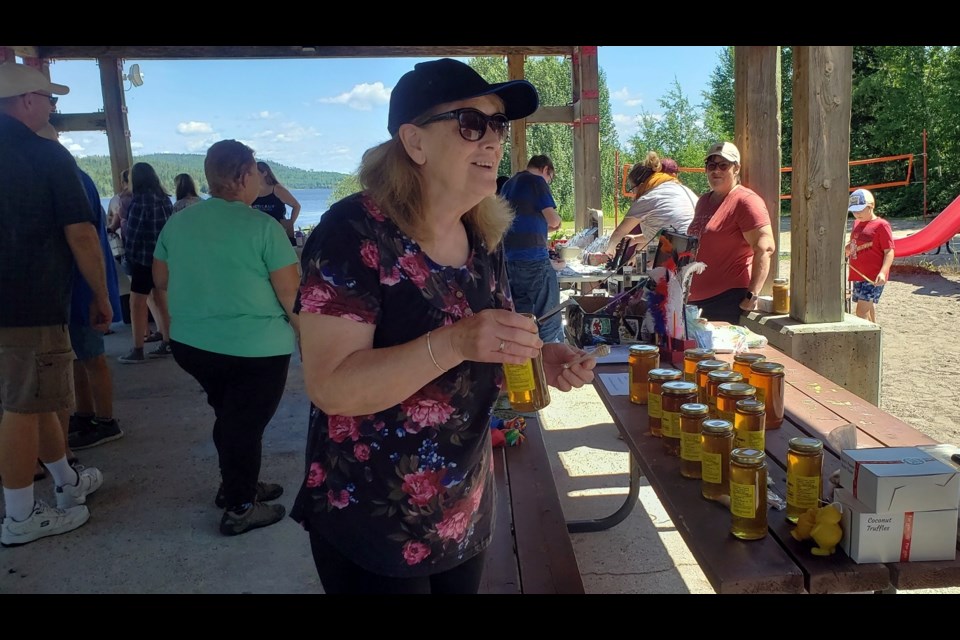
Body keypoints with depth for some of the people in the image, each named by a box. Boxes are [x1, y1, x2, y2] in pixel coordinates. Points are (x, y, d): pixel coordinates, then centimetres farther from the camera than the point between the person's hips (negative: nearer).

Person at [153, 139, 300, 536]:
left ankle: (236, 485, 37)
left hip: (191, 343, 7)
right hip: (255, 348, -6)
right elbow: (290, 293, -15)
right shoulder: (263, 227, -15)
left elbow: (161, 280, 15)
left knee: (228, 416, 23)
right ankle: (239, 509, 19)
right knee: (246, 424, 7)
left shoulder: (177, 222, 4)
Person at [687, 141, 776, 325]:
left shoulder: (746, 201, -9)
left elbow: (765, 248, -19)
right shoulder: (703, 201, 18)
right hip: (695, 299, 8)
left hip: (728, 300, -8)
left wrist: (752, 294, -23)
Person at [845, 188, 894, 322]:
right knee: (868, 310, 16)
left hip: (873, 279, -8)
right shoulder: (857, 223, 15)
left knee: (861, 311, -15)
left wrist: (882, 272, -28)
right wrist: (843, 250, 3)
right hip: (858, 276, 8)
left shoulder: (881, 225, -9)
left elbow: (889, 251, -13)